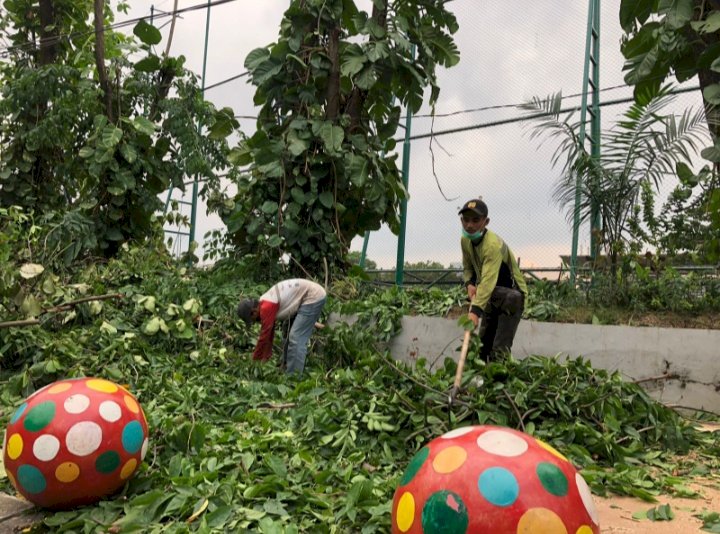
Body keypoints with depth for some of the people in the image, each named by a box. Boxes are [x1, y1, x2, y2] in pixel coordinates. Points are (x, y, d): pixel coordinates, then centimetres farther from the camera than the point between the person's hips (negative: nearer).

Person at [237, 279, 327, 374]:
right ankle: (287, 369, 25)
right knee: (292, 336, 17)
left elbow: (264, 336, -12)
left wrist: (254, 361, 0)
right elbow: (269, 335, 18)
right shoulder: (265, 304, 10)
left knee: (296, 338, -11)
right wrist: (265, 358, 22)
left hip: (314, 297, -10)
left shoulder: (266, 308, -19)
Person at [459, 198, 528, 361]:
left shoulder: (493, 244, -33)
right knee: (483, 343, 13)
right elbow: (467, 267, 10)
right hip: (491, 296, 8)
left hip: (512, 296, -8)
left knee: (500, 348, -19)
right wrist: (469, 283, -14)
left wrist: (475, 310, -56)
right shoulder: (465, 240, -6)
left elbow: (488, 280, -44)